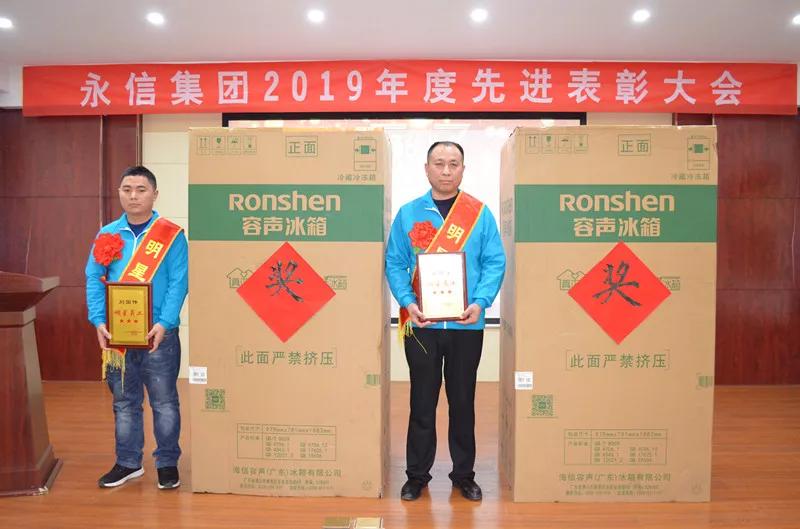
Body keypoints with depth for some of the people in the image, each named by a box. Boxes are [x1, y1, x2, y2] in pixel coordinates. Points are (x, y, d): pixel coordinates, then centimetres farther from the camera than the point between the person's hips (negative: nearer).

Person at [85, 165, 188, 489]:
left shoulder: (172, 235, -4)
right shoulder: (107, 235, 6)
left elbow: (178, 284, -10)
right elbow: (94, 280, 2)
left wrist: (164, 323, -21)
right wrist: (99, 321, -11)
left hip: (158, 333, -3)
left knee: (164, 401, 6)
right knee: (124, 401, 15)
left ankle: (167, 463, 22)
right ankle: (128, 462, 30)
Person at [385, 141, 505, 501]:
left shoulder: (481, 214, 2)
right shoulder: (408, 214, 4)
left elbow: (495, 263, -1)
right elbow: (395, 263, 1)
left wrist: (480, 301, -17)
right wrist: (408, 302, -15)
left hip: (467, 324, 0)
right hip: (421, 323, 0)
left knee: (463, 402, 12)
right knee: (422, 402, 10)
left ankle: (464, 474, 28)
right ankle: (417, 474, 25)